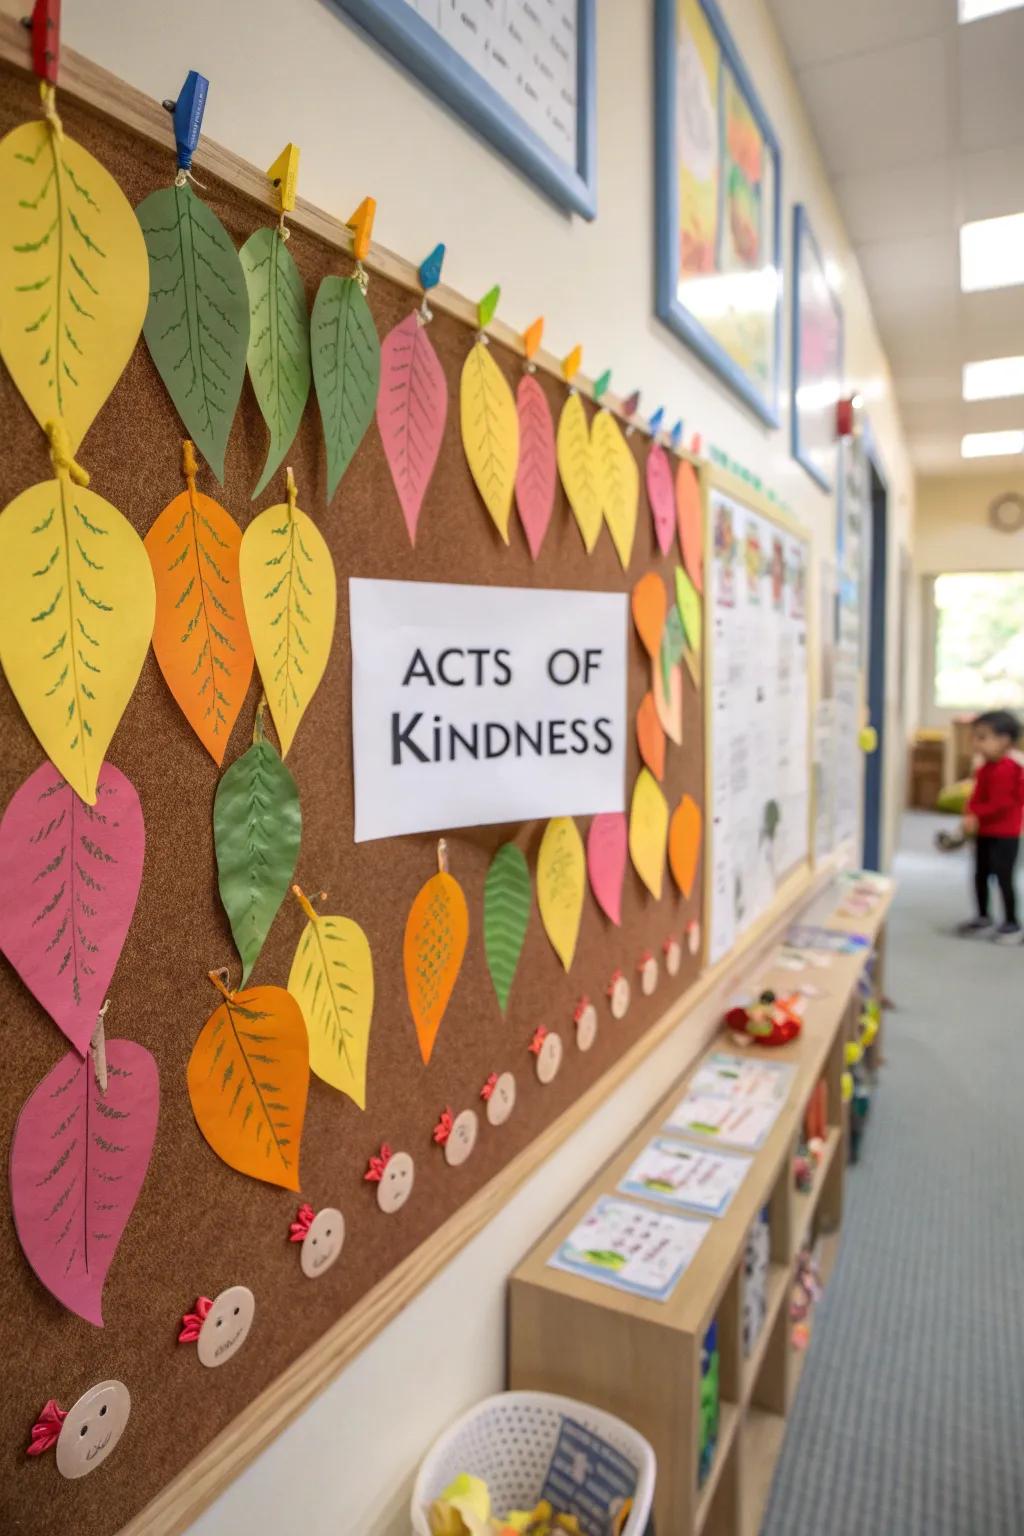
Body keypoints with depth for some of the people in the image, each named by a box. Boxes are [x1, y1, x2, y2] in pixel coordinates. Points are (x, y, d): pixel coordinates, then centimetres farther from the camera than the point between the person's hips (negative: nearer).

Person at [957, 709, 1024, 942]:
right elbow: (977, 798, 9)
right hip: (985, 833, 9)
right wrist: (970, 819, -6)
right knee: (980, 875, 15)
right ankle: (983, 918, 28)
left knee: (1003, 878, -3)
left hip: (1004, 835, -9)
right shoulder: (987, 767, 8)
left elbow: (1000, 804, -25)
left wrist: (977, 817, -23)